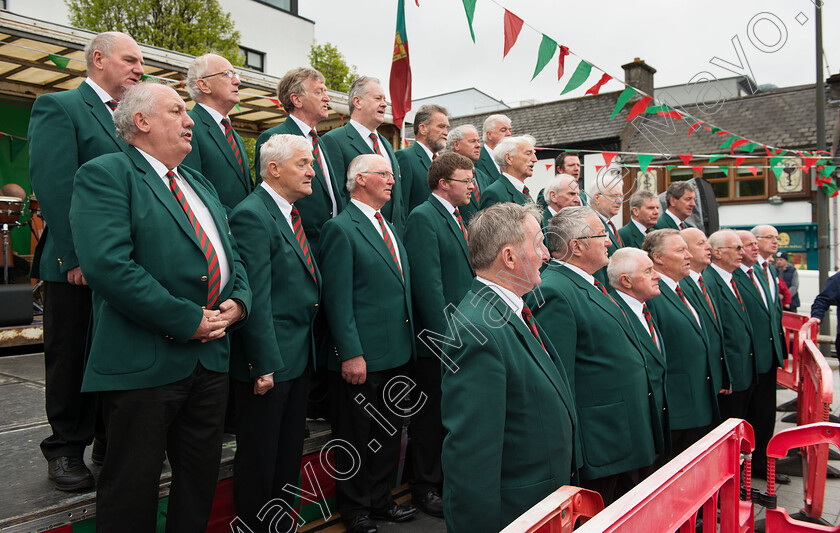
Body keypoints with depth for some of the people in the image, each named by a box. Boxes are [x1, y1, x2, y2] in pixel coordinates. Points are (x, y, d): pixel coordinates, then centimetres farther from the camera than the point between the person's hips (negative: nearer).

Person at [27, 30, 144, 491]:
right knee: (70, 358, 6)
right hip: (76, 264, -6)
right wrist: (75, 257, -19)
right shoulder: (58, 106, -3)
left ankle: (111, 443, 25)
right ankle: (66, 451, 19)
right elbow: (53, 185, -13)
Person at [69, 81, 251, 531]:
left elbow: (231, 255, 20)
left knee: (202, 477, 17)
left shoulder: (201, 185, 20)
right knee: (133, 490, 6)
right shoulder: (105, 174, -6)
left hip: (210, 356, 8)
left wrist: (237, 301, -2)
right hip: (144, 361, -7)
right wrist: (187, 321, -18)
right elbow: (108, 265, -20)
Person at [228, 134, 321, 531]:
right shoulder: (252, 215, -16)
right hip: (270, 360, -9)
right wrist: (263, 364, -21)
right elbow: (255, 298, -20)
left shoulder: (293, 213, 13)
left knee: (290, 454, 19)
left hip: (299, 357, 9)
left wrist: (310, 350, 11)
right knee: (259, 458, 7)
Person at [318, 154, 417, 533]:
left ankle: (380, 500, 34)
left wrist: (408, 343, 13)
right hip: (361, 358, -8)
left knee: (389, 432, 18)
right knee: (357, 438, 8)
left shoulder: (388, 228, 16)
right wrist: (351, 354, -20)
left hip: (396, 353, 8)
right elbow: (338, 298, -16)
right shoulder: (341, 228, -11)